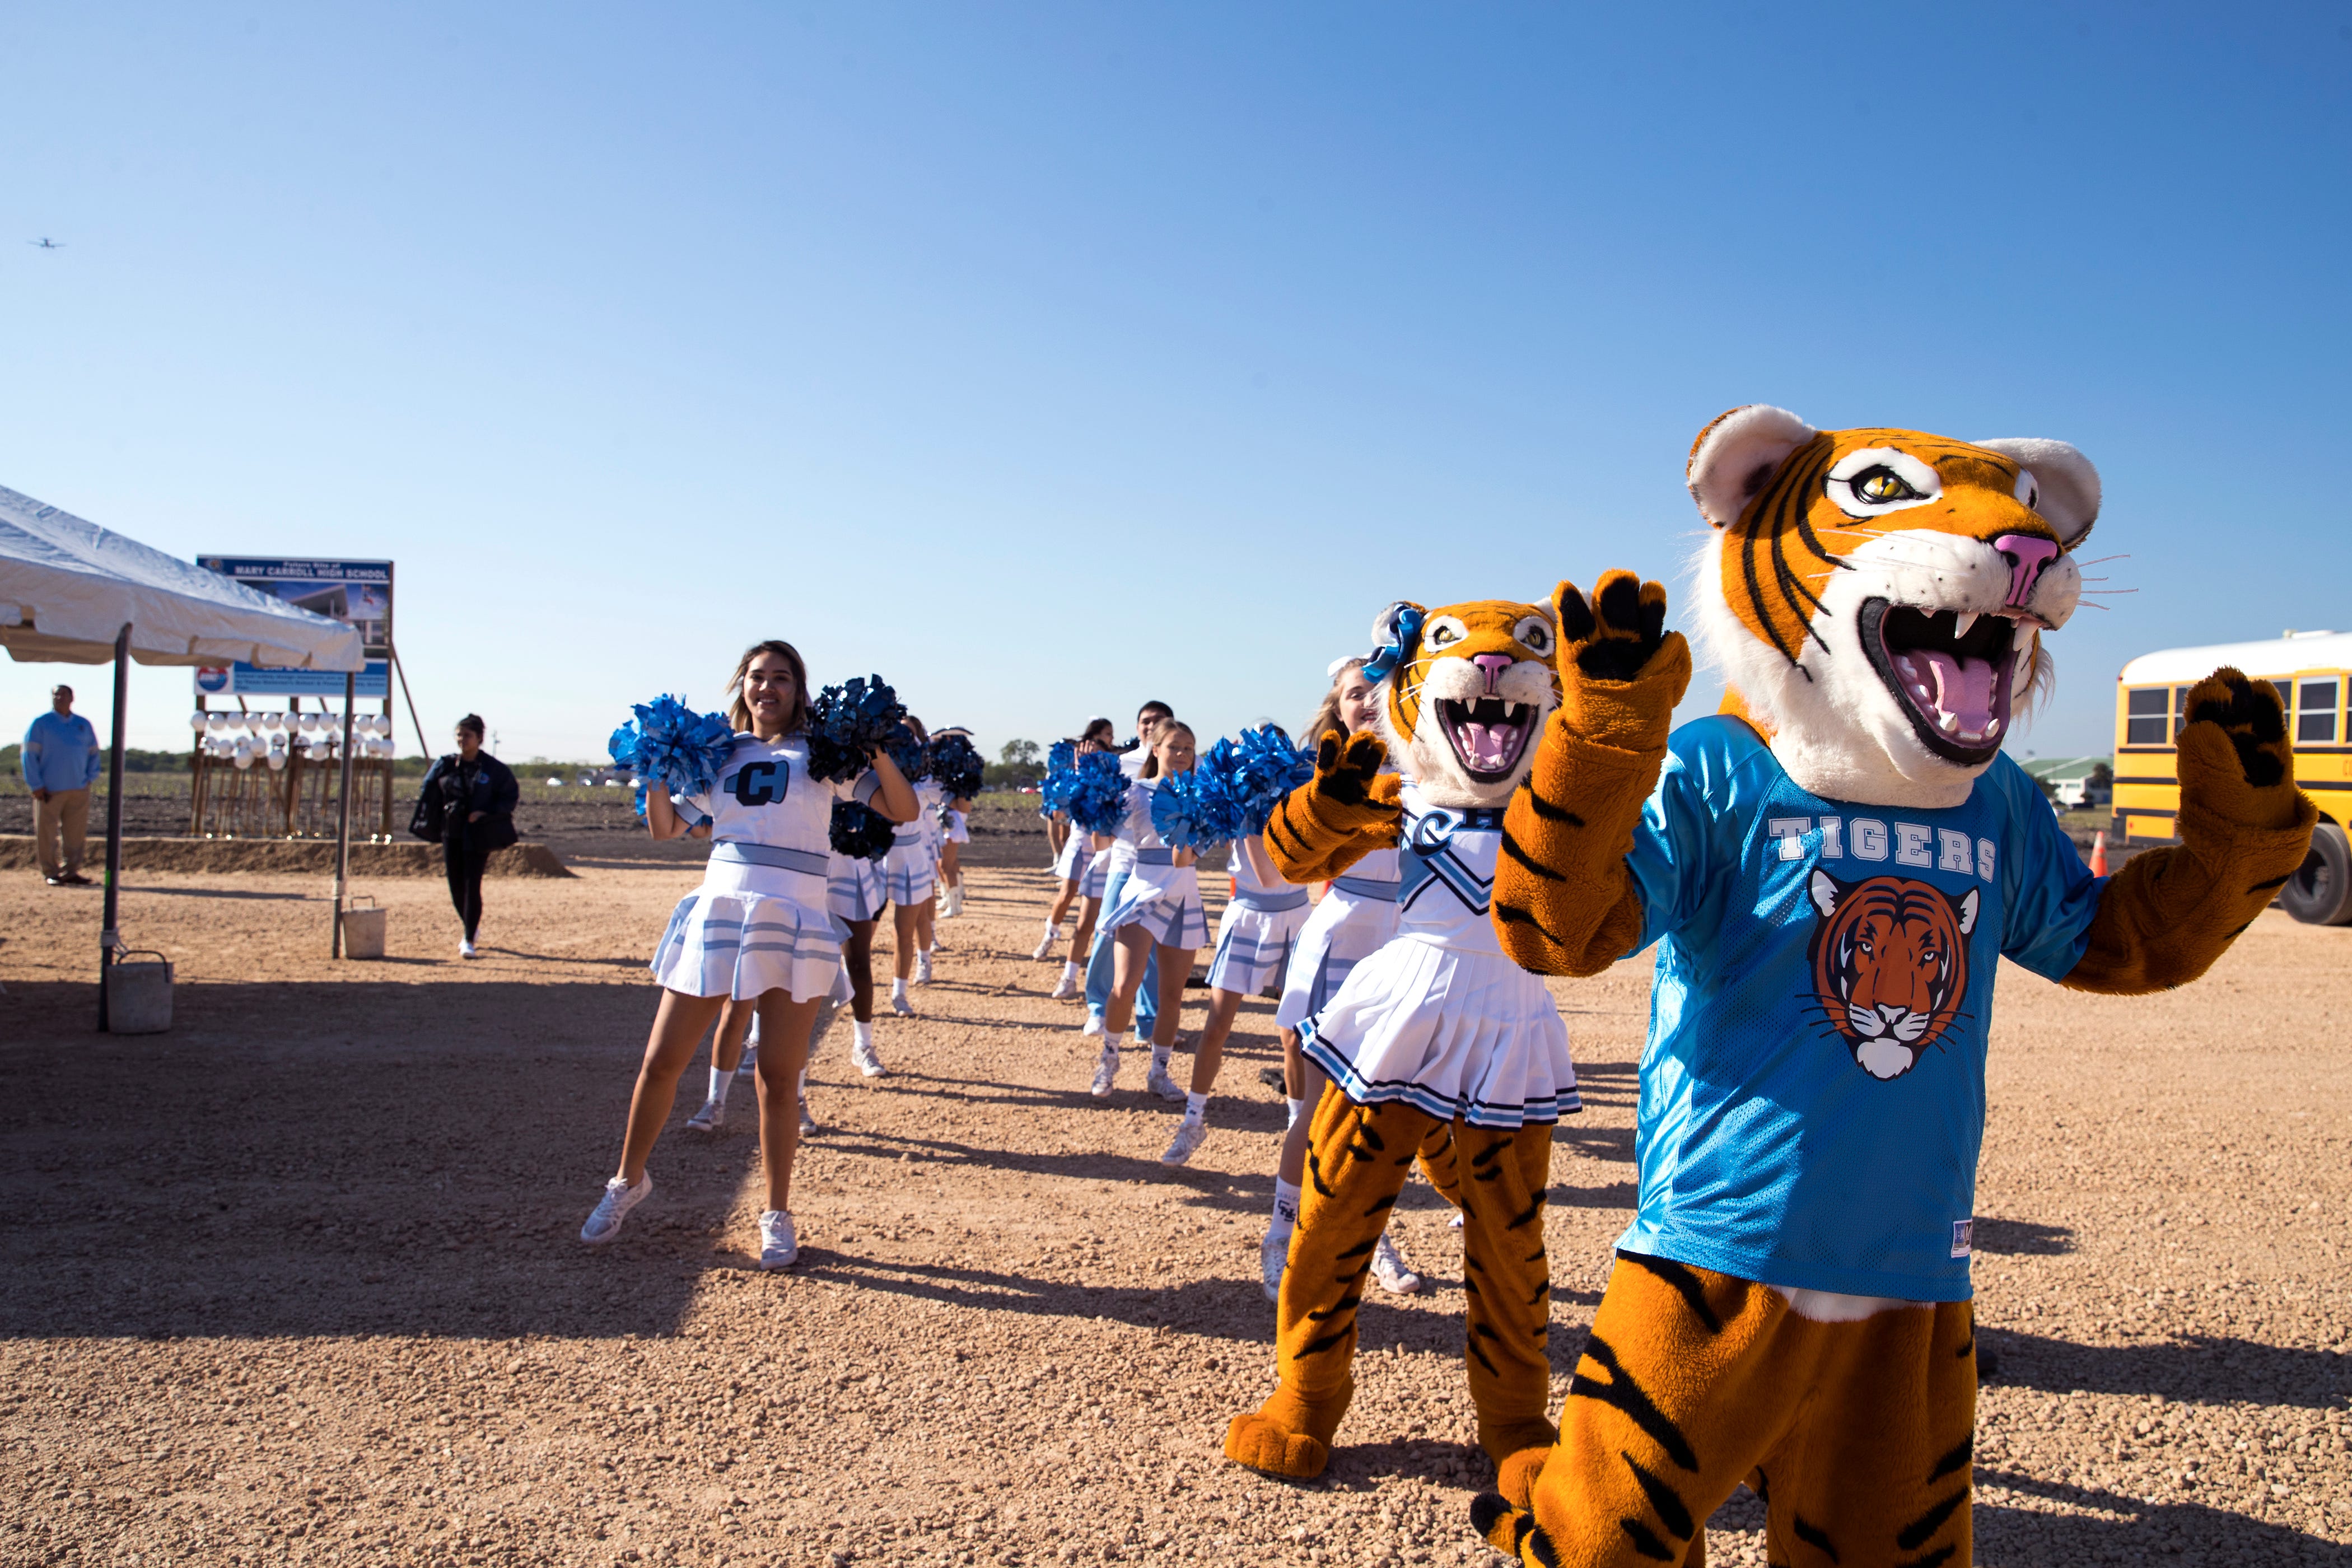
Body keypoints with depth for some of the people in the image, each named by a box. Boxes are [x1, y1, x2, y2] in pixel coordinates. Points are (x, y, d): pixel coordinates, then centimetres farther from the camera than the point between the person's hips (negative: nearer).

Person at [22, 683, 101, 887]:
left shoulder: (84, 725, 12)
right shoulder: (41, 724, 1)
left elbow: (94, 754, 20)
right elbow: (29, 755, -1)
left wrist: (90, 778, 6)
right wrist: (36, 786, -7)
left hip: (79, 791, 3)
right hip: (50, 790, -3)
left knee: (76, 833, 2)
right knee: (47, 833, 0)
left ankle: (71, 872, 10)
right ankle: (50, 873, 7)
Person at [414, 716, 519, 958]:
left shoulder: (493, 768, -5)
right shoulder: (445, 766, 6)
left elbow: (511, 796, -2)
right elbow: (429, 794, 12)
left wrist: (486, 813, -15)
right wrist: (428, 825, -2)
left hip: (478, 834, -4)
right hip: (451, 832, 4)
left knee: (472, 886, -9)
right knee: (456, 886, 8)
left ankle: (469, 941, -4)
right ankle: (472, 927, 32)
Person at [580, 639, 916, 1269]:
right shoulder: (720, 756, 14)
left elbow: (902, 810, 1)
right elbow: (665, 827, 17)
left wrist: (875, 749, -12)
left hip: (794, 927, -2)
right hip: (716, 913, 3)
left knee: (778, 1076, 1)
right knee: (662, 1060, 7)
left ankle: (777, 1216, 17)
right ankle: (628, 1181, 30)